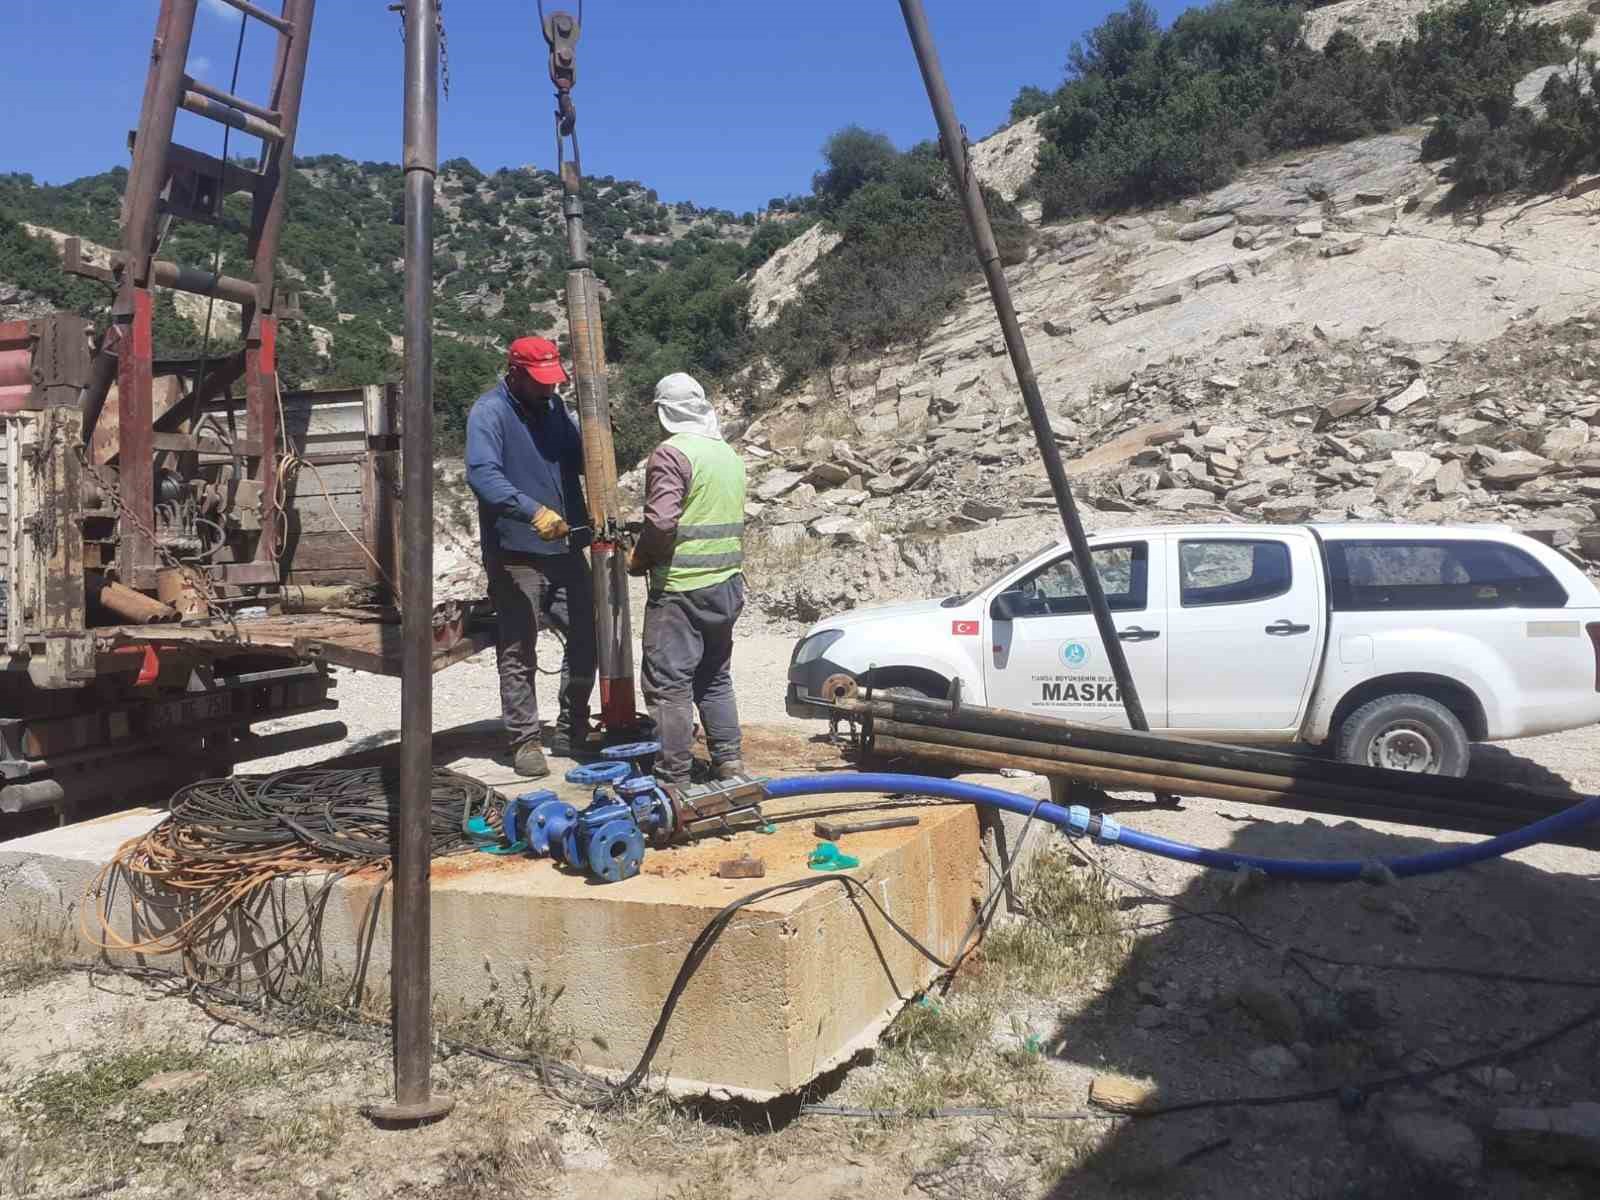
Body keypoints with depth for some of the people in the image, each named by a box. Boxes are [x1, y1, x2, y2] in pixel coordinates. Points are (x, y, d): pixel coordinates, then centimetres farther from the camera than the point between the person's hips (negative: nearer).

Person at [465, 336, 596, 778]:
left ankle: (571, 733, 26)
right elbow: (482, 475, -25)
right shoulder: (489, 413, -11)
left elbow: (581, 459, 19)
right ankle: (525, 741, 14)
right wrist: (533, 510, -38)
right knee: (518, 654, 2)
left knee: (586, 639, 12)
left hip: (566, 549, 7)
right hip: (516, 555, -7)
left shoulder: (554, 406, 10)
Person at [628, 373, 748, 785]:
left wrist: (638, 559, -6)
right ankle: (729, 762, 22)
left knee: (668, 684, -1)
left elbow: (661, 521, -22)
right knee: (716, 679, 19)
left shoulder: (672, 453, -12)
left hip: (680, 589, -8)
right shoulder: (730, 454, 13)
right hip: (727, 585, 8)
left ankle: (674, 777, 2)